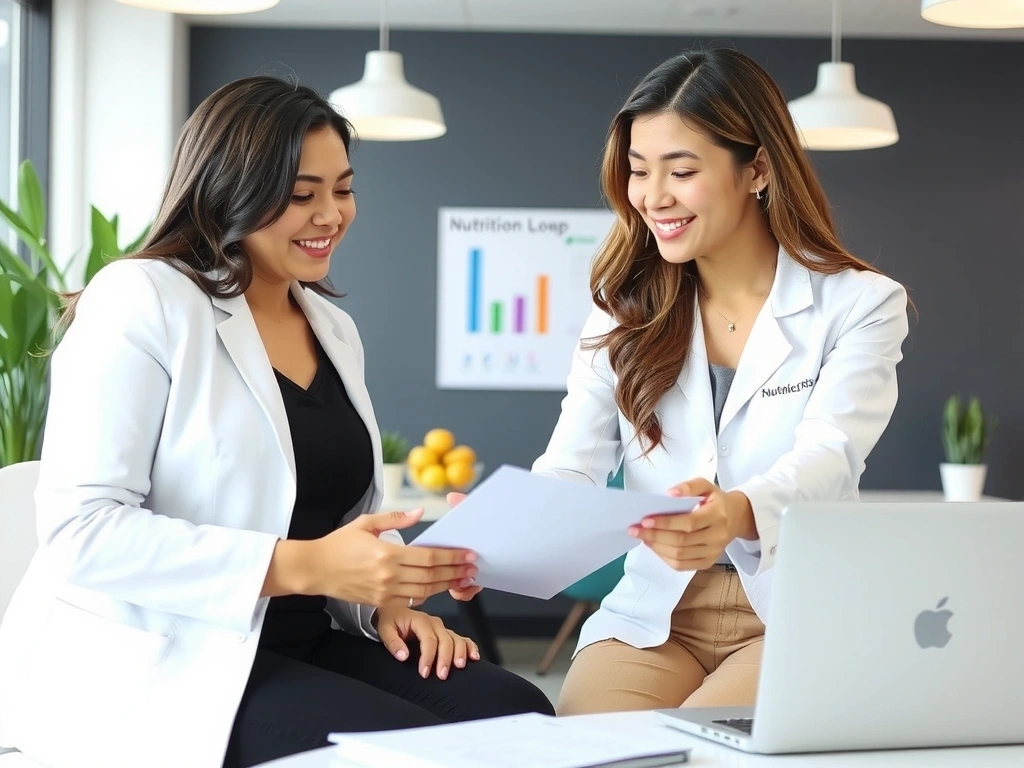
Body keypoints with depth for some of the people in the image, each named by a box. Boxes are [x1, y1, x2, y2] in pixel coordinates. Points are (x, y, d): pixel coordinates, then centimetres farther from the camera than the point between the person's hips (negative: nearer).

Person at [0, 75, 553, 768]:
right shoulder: (142, 301, -9)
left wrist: (391, 599, -3)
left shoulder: (335, 328, 14)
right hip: (155, 664, -7)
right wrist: (305, 567, -25)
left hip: (300, 647, 7)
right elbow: (81, 532, -18)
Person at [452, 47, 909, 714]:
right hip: (656, 614, 3)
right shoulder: (626, 313, 9)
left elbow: (828, 459, -19)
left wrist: (738, 513, -43)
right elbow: (570, 470, -2)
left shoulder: (860, 304, -2)